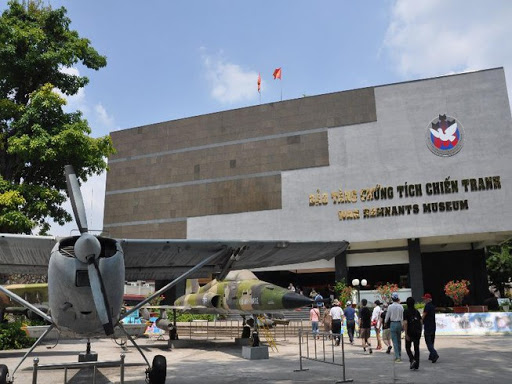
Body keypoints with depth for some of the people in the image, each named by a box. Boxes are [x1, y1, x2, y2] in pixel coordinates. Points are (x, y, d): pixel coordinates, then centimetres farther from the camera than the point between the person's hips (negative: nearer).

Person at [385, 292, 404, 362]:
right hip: (399, 323, 3)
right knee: (399, 340, 16)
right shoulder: (401, 307, -2)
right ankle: (399, 356, 22)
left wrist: (385, 321, 19)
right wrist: (402, 326, 13)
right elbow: (403, 317, 3)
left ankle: (397, 357, -7)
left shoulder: (390, 307, -9)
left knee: (395, 341, -2)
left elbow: (387, 316, -1)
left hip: (393, 324, -3)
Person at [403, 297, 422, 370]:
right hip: (417, 332, 4)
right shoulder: (417, 311, 7)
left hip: (410, 332, -4)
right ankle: (416, 365, 8)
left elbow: (405, 323, -16)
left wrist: (406, 334, -15)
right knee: (416, 348, 9)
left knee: (407, 347, 11)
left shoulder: (406, 312, -8)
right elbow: (421, 322, 6)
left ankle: (412, 360, -11)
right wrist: (420, 331, 16)